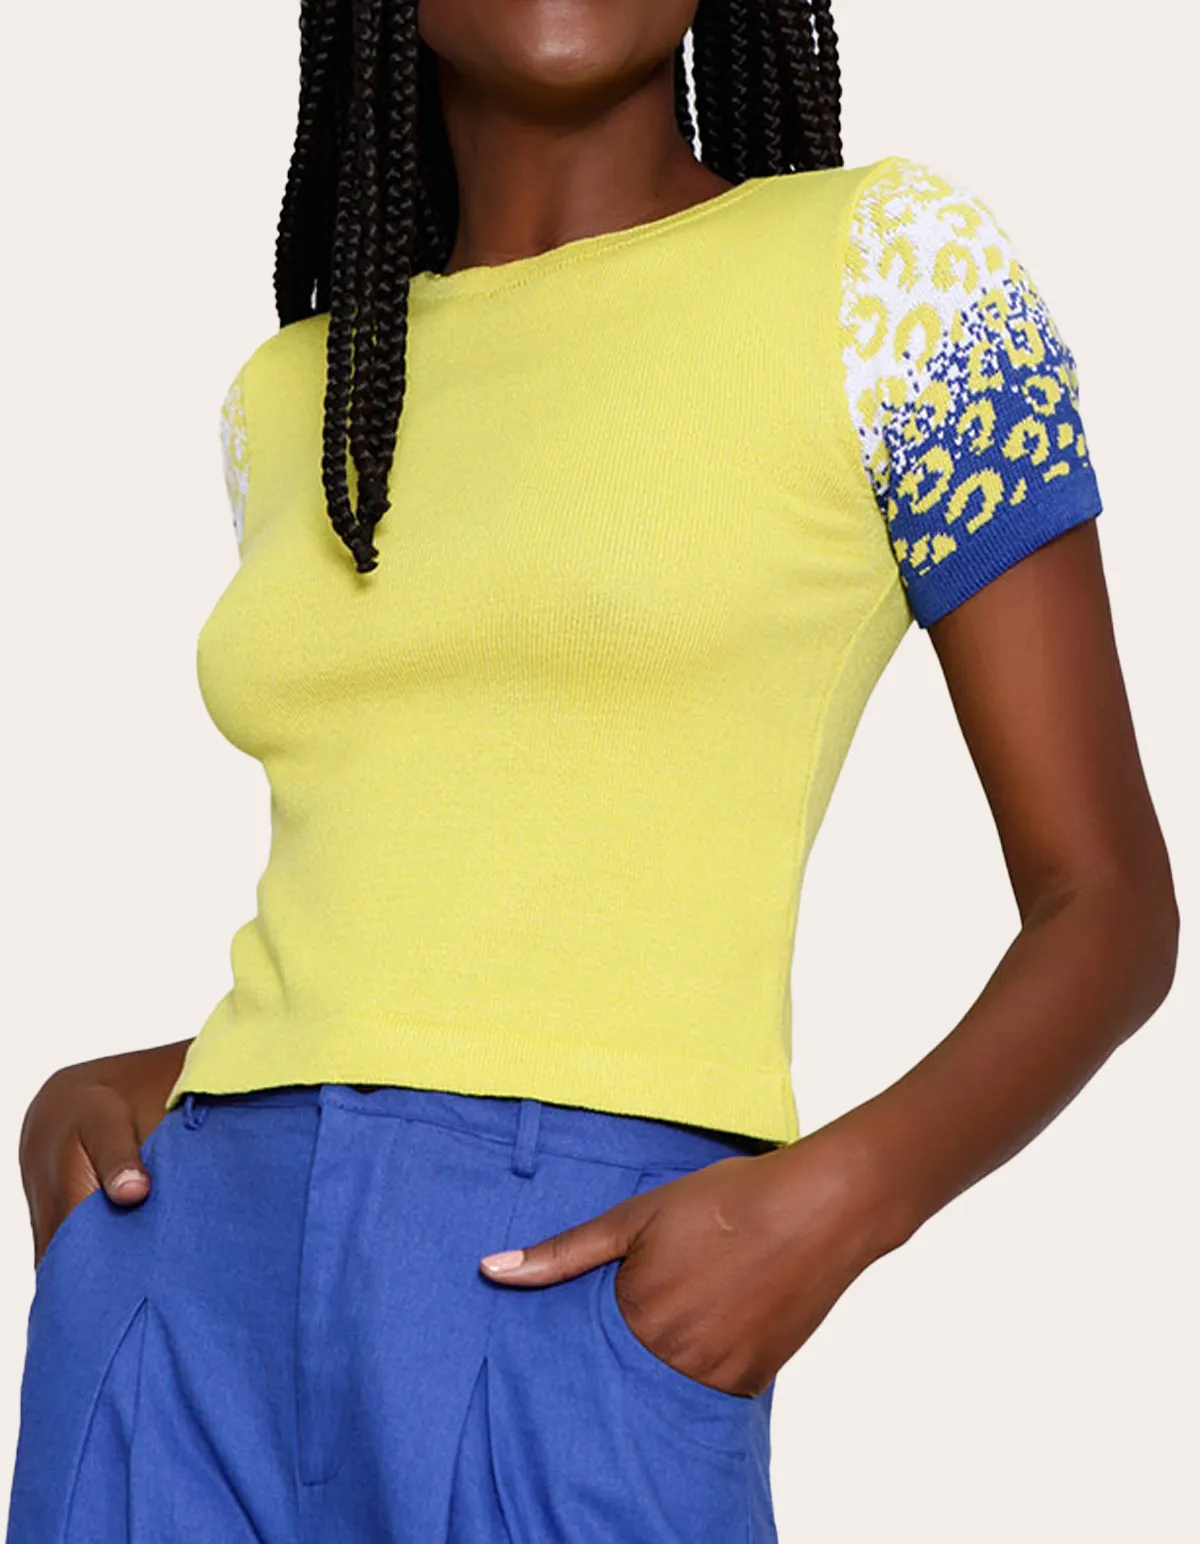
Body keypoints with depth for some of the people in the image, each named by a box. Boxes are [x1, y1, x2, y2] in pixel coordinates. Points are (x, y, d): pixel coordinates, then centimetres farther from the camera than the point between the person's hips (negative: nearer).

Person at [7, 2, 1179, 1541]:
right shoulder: (297, 403, 16)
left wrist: (832, 1199, -15)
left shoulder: (885, 264, 2)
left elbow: (1108, 906, 2)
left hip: (575, 1314, -5)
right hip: (178, 1283, 5)